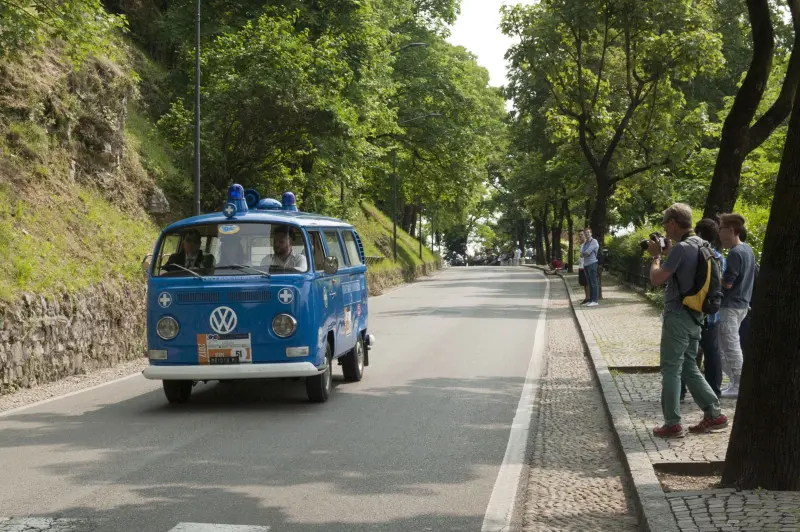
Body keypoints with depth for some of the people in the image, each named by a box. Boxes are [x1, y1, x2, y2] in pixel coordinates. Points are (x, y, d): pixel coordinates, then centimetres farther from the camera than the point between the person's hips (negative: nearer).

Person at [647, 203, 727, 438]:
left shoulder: (681, 248, -19)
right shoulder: (700, 245, 10)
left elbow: (656, 279, -20)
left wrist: (656, 255, -4)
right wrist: (668, 253, 13)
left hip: (678, 315, -9)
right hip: (695, 316, 9)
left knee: (671, 369, -2)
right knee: (689, 367, 16)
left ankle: (672, 424, 1)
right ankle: (713, 413, 14)